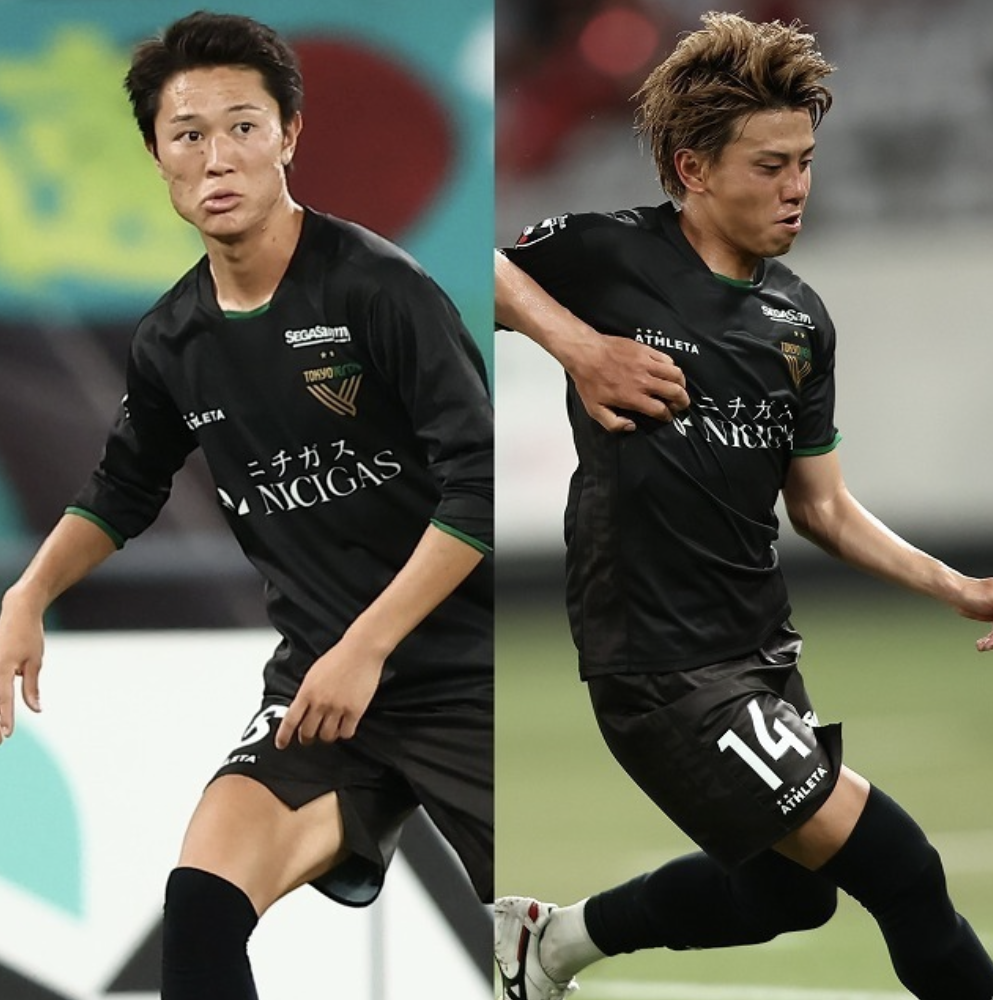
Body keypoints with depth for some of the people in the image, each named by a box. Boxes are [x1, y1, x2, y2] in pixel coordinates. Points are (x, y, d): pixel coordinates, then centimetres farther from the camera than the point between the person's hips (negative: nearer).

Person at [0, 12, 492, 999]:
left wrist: (366, 648, -19)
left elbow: (481, 483, -17)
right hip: (317, 678, 4)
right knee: (200, 907, -20)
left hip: (464, 680, -4)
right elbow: (124, 490, 23)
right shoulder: (172, 340, 4)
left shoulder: (378, 288, -14)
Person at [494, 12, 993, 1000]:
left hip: (760, 649, 8)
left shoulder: (801, 319, 7)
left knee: (789, 892, 24)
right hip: (659, 659, -8)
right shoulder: (606, 257, -11)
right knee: (901, 872, -13)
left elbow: (822, 508, 14)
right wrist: (576, 341, -18)